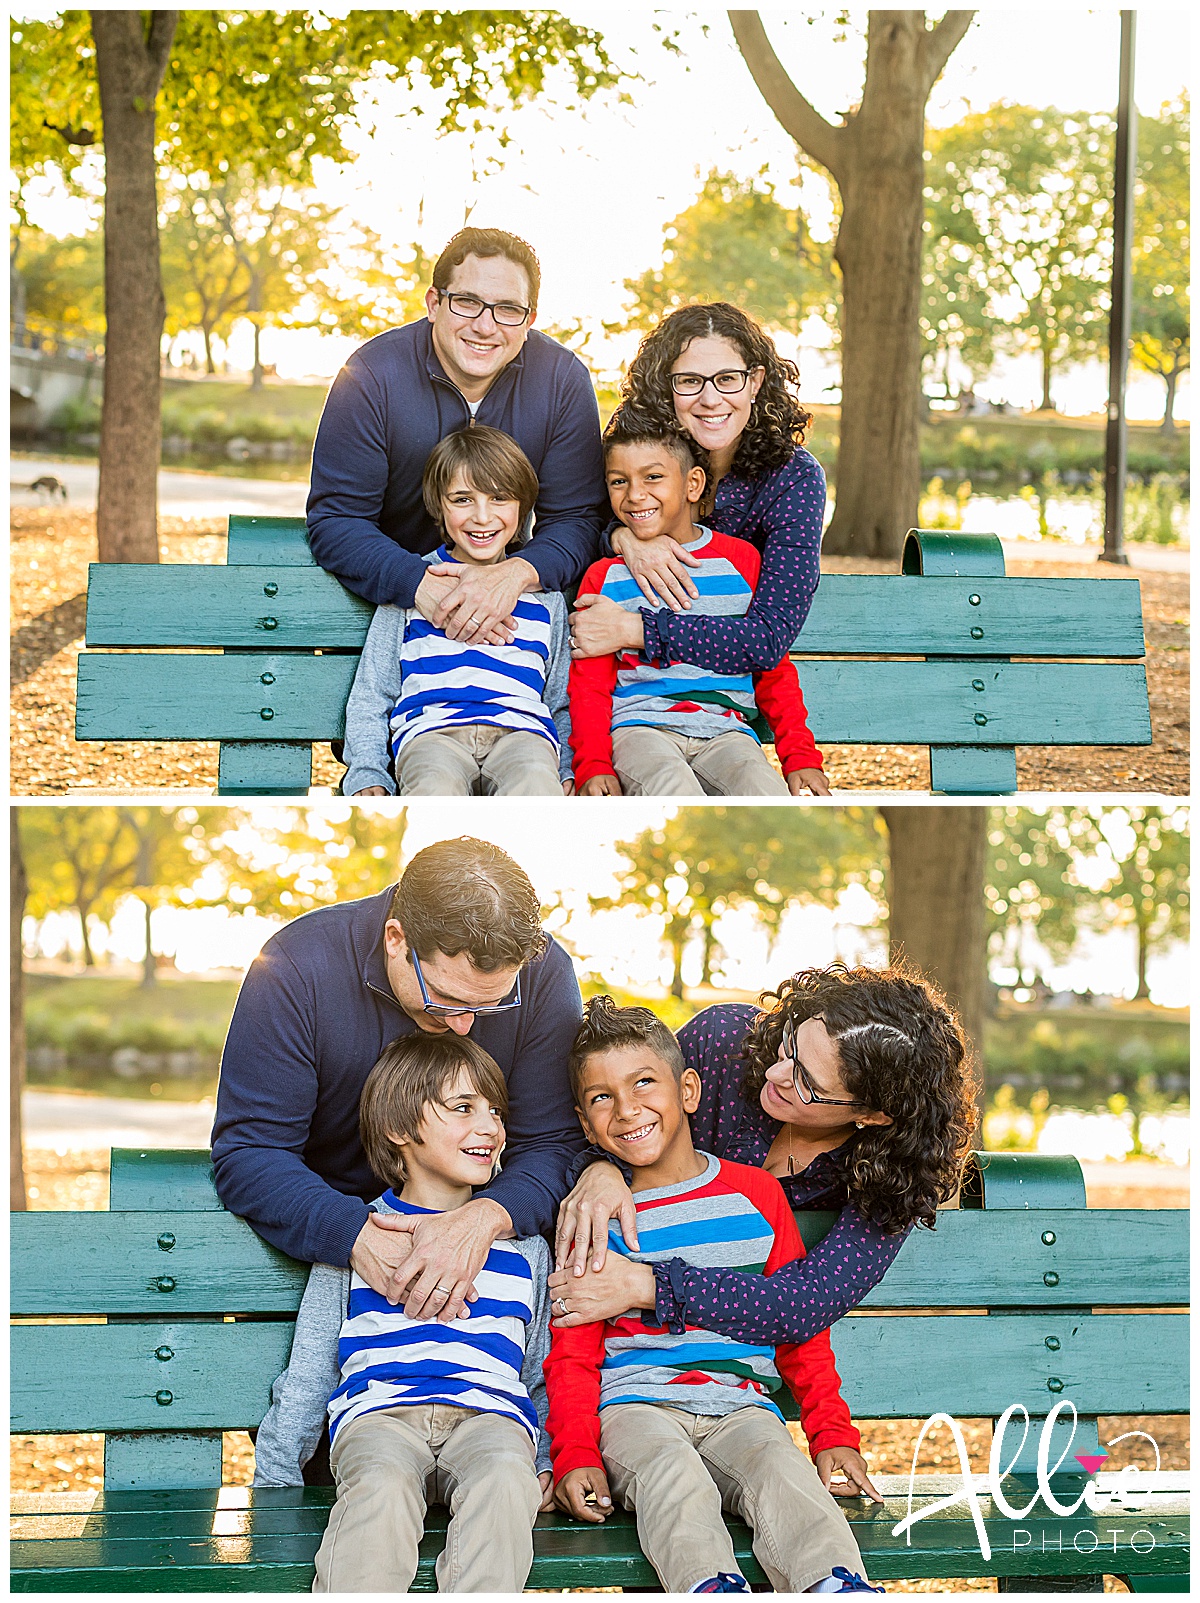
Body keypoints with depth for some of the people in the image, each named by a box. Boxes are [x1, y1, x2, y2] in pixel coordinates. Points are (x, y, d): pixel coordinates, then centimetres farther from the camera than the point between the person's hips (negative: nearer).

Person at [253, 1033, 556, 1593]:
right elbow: (309, 1366, 19)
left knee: (506, 1481, -35)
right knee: (381, 1487, -36)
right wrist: (276, 1474, 13)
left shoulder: (522, 1245, 23)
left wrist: (546, 1460, 12)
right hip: (377, 1408, -1)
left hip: (490, 1412, 1)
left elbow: (544, 1368, 27)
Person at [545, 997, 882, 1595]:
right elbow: (572, 1354, 8)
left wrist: (834, 1434, 8)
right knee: (674, 1477, -35)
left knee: (783, 1472, -32)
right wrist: (575, 1455, -8)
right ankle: (712, 1584, -56)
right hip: (636, 1405, -1)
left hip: (740, 1406, 1)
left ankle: (835, 1583, -52)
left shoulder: (757, 1193, 12)